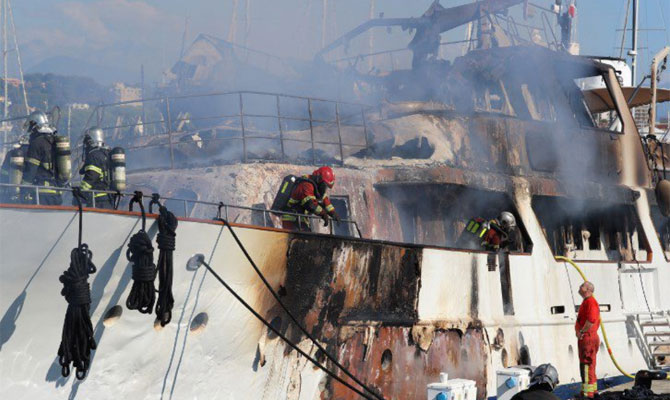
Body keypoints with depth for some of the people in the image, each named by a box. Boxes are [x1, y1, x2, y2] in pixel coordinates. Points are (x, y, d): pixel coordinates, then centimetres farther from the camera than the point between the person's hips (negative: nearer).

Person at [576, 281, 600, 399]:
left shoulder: (590, 302, -15)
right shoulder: (586, 302, 19)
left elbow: (591, 320, -28)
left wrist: (581, 332, -20)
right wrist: (580, 331, 15)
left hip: (587, 338, -11)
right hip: (586, 338, 11)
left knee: (586, 364, -10)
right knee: (589, 364, 17)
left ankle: (587, 392, -11)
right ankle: (593, 389, 24)